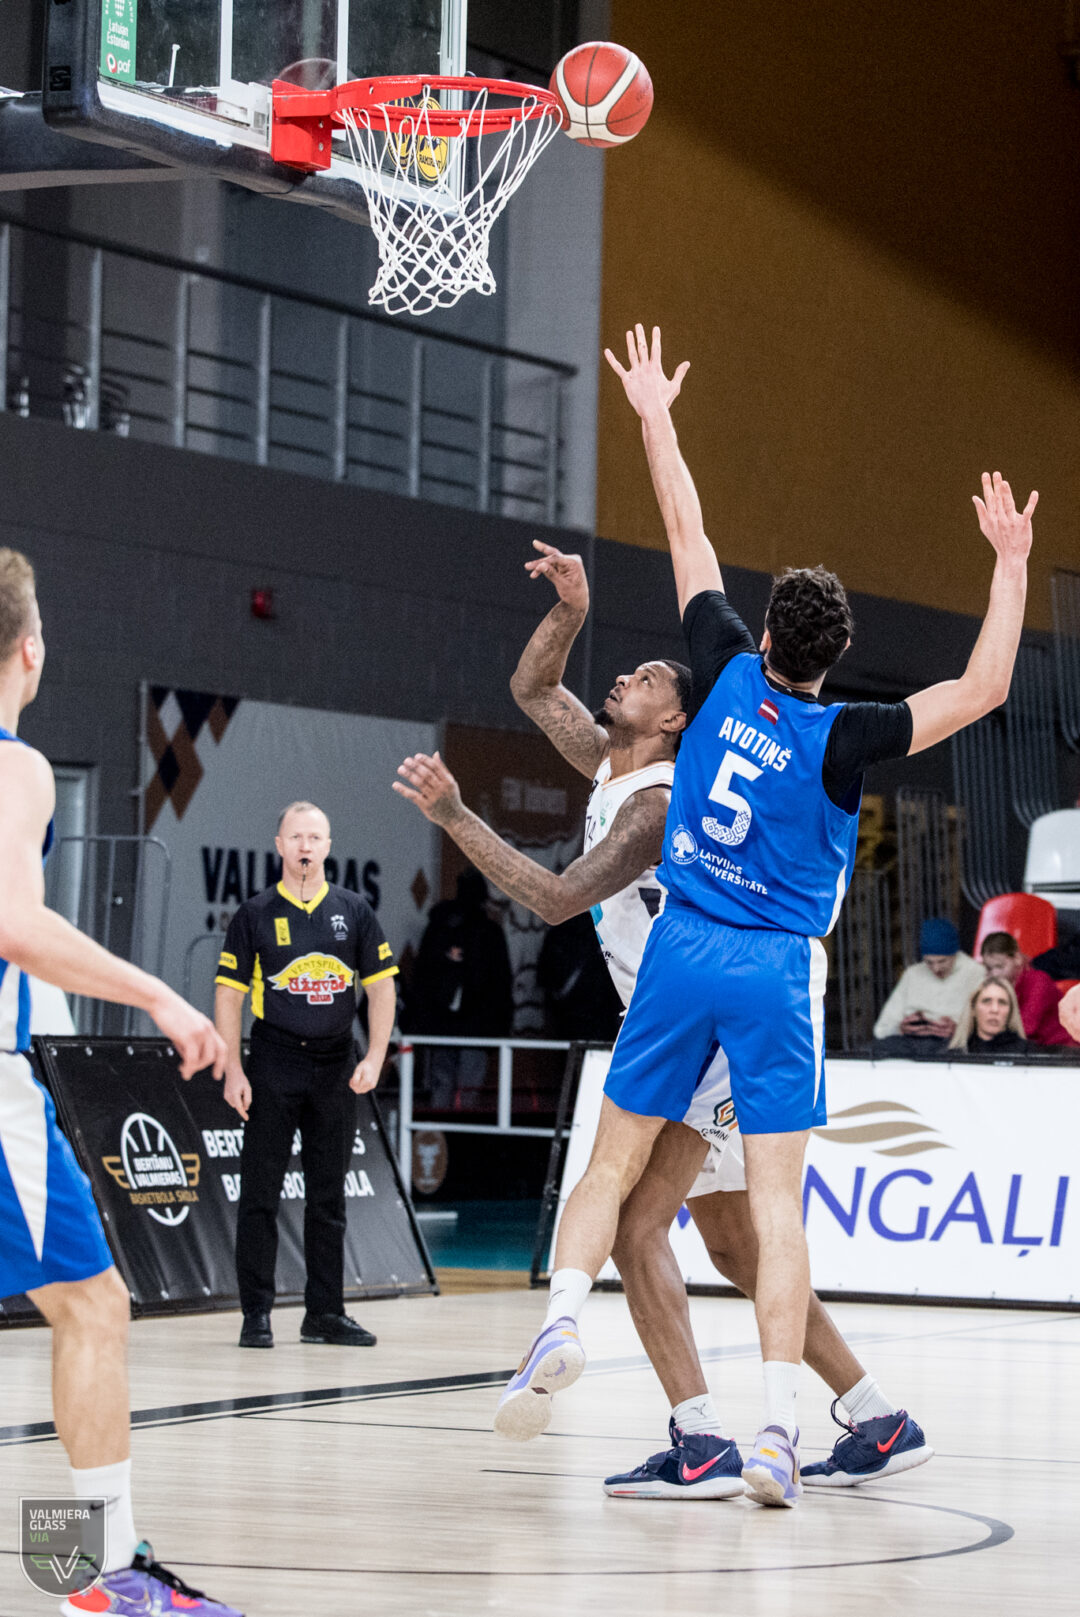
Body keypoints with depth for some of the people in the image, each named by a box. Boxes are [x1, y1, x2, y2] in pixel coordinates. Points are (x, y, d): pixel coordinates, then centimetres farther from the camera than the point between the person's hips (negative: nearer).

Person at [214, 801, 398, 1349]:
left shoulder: (354, 911, 7)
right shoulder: (256, 914, 1)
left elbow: (381, 987, 7)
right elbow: (229, 994, 0)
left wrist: (374, 1059, -4)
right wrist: (232, 1071, -7)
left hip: (336, 1067, 3)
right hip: (273, 1065, -3)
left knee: (328, 1196, 8)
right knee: (260, 1194, -3)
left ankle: (324, 1313, 15)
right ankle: (256, 1314, 3)